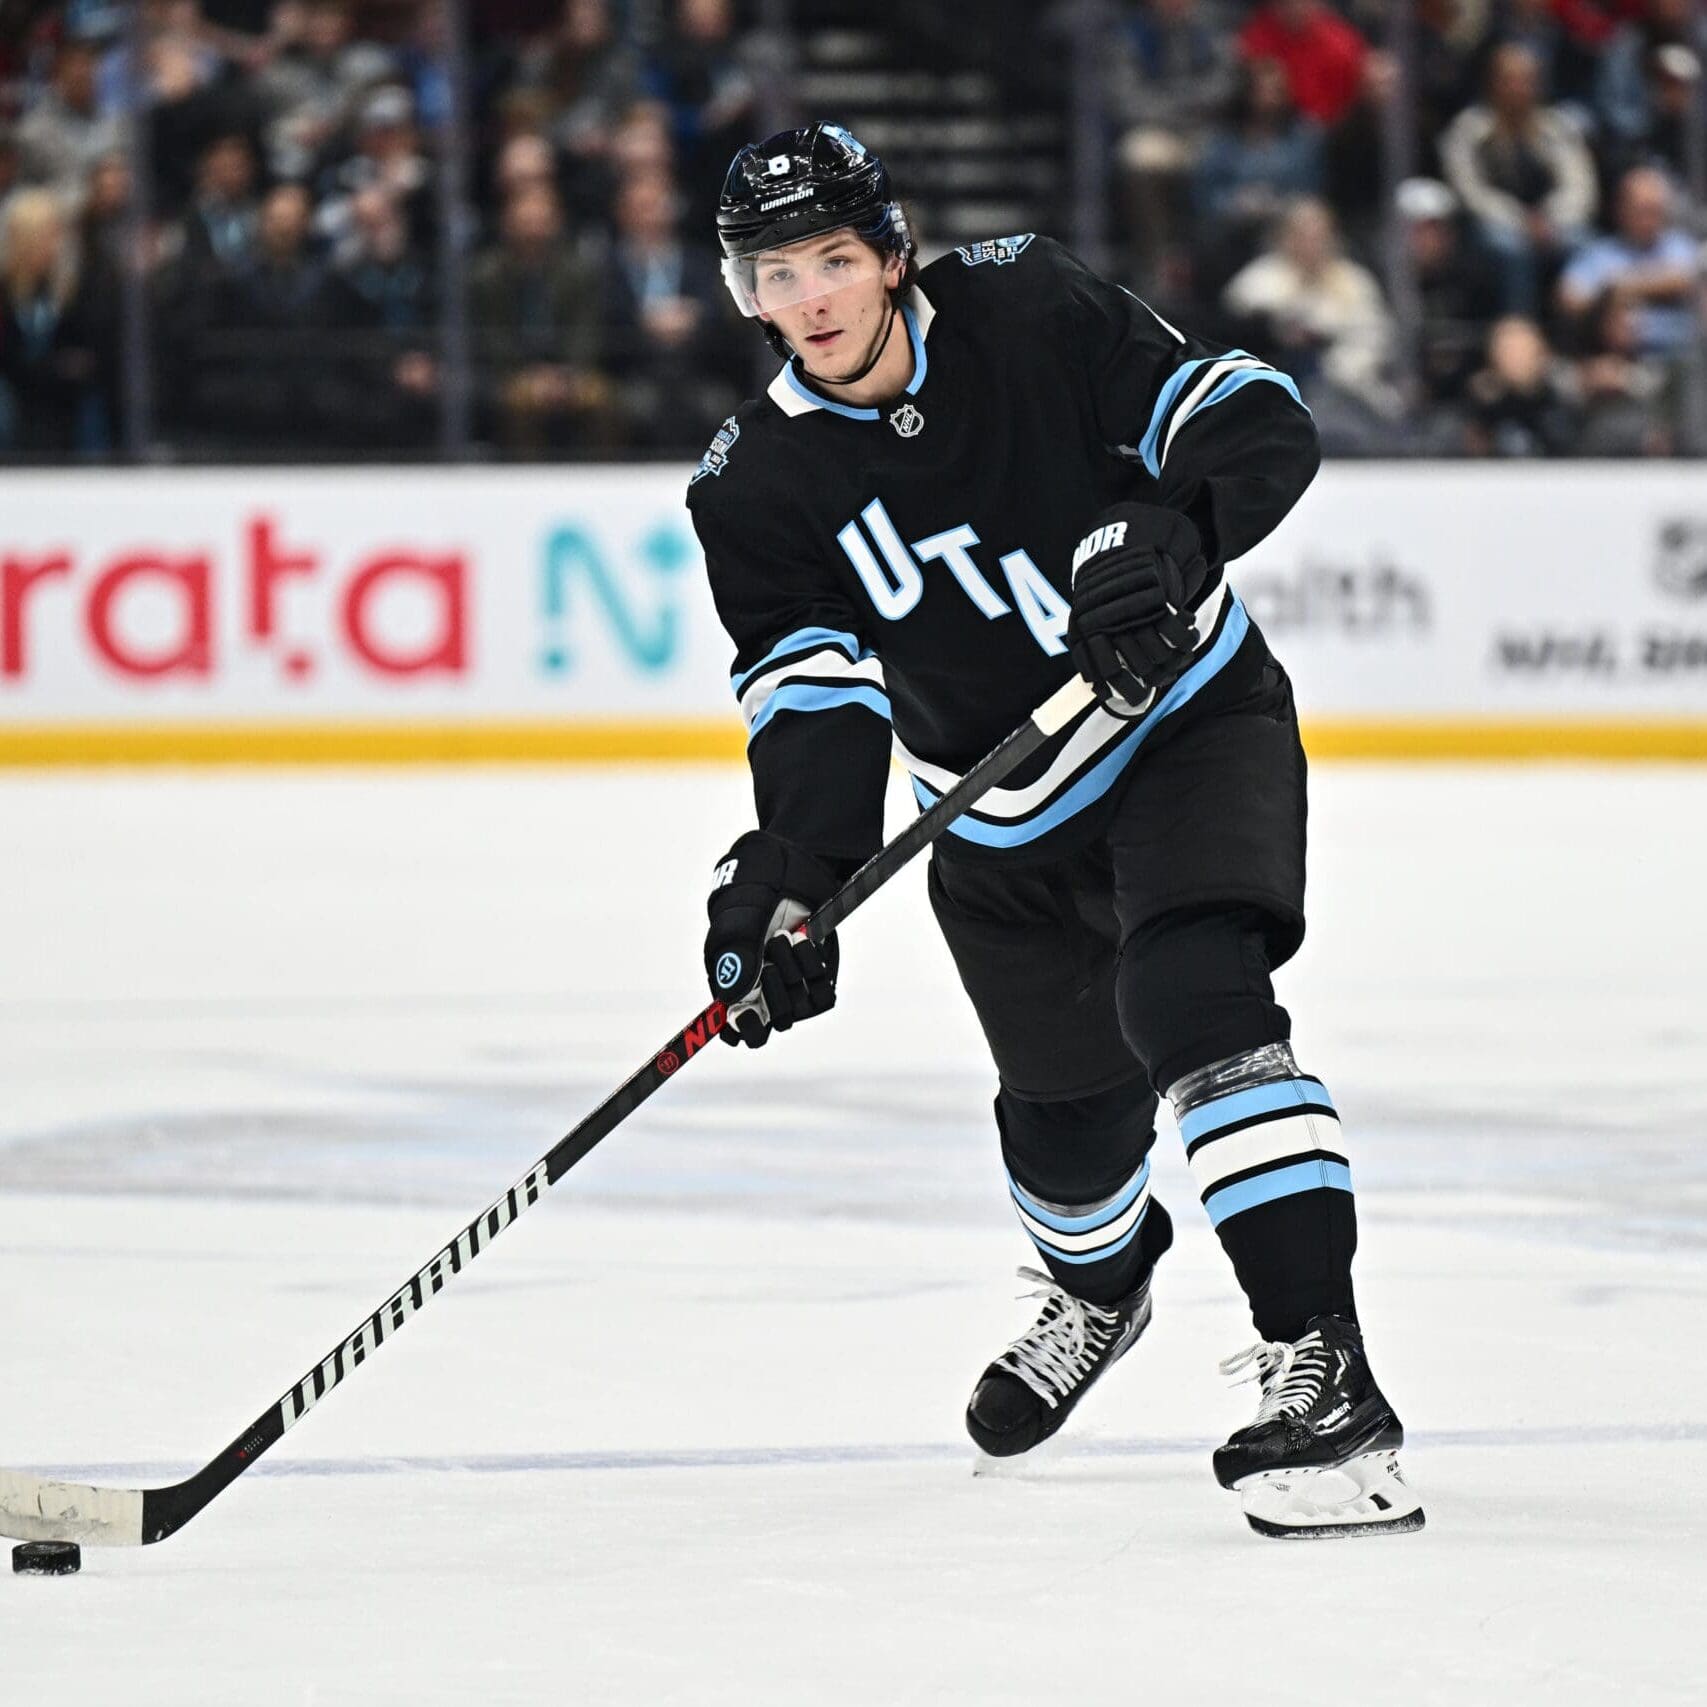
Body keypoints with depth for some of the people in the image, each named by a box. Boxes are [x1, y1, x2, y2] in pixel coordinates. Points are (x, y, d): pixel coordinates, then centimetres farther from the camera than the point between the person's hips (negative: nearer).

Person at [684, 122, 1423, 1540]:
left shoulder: (1031, 315, -14)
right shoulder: (763, 485, -8)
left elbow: (1259, 424, -14)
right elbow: (811, 686, -16)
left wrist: (1168, 532, -35)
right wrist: (790, 868, -34)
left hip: (1195, 727, -4)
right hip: (1008, 825, 4)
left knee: (1195, 999, -27)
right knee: (1066, 1106, 15)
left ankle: (1322, 1374, -32)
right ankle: (1099, 1284, 53)